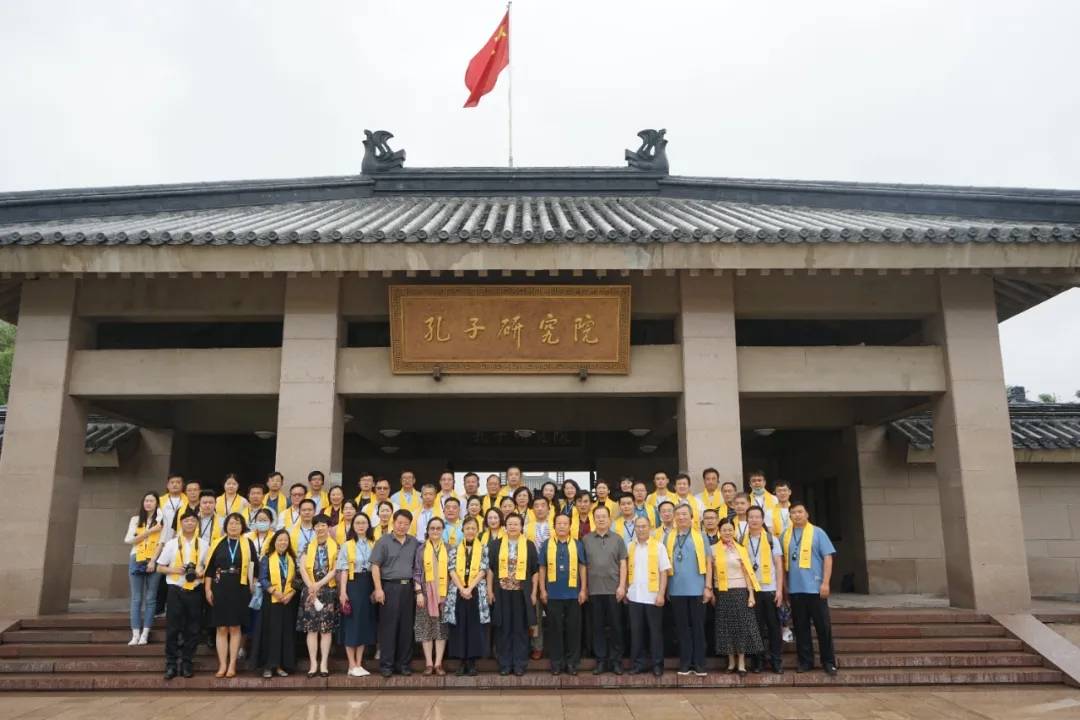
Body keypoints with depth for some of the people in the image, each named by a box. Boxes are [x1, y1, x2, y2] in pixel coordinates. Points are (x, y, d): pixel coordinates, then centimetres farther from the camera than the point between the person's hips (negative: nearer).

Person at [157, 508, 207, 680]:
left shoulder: (203, 545, 6)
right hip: (175, 590, -1)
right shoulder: (171, 544, 3)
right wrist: (174, 570, -13)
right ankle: (171, 664, 10)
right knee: (172, 628, 1)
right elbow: (159, 568, 4)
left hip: (195, 591, 1)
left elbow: (209, 568, 10)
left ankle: (187, 663, 16)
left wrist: (201, 573, -11)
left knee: (192, 629, 6)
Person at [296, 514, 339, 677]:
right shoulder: (308, 547, 8)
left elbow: (335, 570, -5)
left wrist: (318, 585, -14)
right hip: (310, 591, 2)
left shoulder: (335, 547, 2)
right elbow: (302, 568, -1)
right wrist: (311, 587, -12)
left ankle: (324, 664, 1)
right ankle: (313, 664, 3)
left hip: (328, 591, -2)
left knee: (326, 628, -1)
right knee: (311, 628, 0)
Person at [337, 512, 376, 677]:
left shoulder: (374, 544, 8)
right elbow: (343, 570, -6)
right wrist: (342, 591, -13)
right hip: (353, 585, -3)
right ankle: (352, 665, 7)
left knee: (365, 623, 6)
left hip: (368, 586, 4)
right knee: (352, 623, -1)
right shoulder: (346, 545, 0)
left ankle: (359, 664, 15)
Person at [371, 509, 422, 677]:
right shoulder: (383, 541, 0)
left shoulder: (414, 543, 10)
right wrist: (378, 589, -11)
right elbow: (375, 566, -4)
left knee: (406, 627, 6)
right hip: (390, 586, -3)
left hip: (408, 587, 3)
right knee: (388, 626, -1)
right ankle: (386, 664, 6)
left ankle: (404, 663, 15)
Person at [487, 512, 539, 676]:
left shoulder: (529, 545, 2)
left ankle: (519, 664, 14)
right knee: (504, 629, 6)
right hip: (502, 592, 1)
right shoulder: (496, 544, 4)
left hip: (522, 593, 0)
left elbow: (535, 571, 4)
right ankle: (505, 664, 16)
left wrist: (534, 593, -1)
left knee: (521, 629, 5)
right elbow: (490, 568, 5)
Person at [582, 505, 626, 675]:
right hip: (594, 589, 1)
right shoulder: (586, 539, 5)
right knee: (597, 626, 6)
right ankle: (600, 660, 15)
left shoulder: (617, 539, 5)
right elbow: (583, 565, 7)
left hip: (613, 589, -1)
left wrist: (622, 586, -6)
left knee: (615, 625, 4)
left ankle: (616, 660, 13)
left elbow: (623, 564, 3)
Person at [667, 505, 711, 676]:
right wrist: (665, 588, 5)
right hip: (677, 590, 2)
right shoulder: (669, 538, 6)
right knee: (682, 627, 7)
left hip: (696, 589, -2)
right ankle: (685, 663, 15)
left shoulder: (700, 536, 2)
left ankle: (699, 664, 10)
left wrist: (708, 587, -3)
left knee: (698, 627, 4)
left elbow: (707, 562, 2)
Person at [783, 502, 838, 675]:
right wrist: (783, 585, 7)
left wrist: (825, 583, -12)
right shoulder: (785, 535, 9)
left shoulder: (817, 533, 0)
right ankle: (805, 661, 18)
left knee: (823, 626, 2)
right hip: (795, 589, 3)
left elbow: (827, 557, -5)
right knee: (801, 627, 9)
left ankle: (828, 661, 14)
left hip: (815, 587, -3)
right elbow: (782, 562, 11)